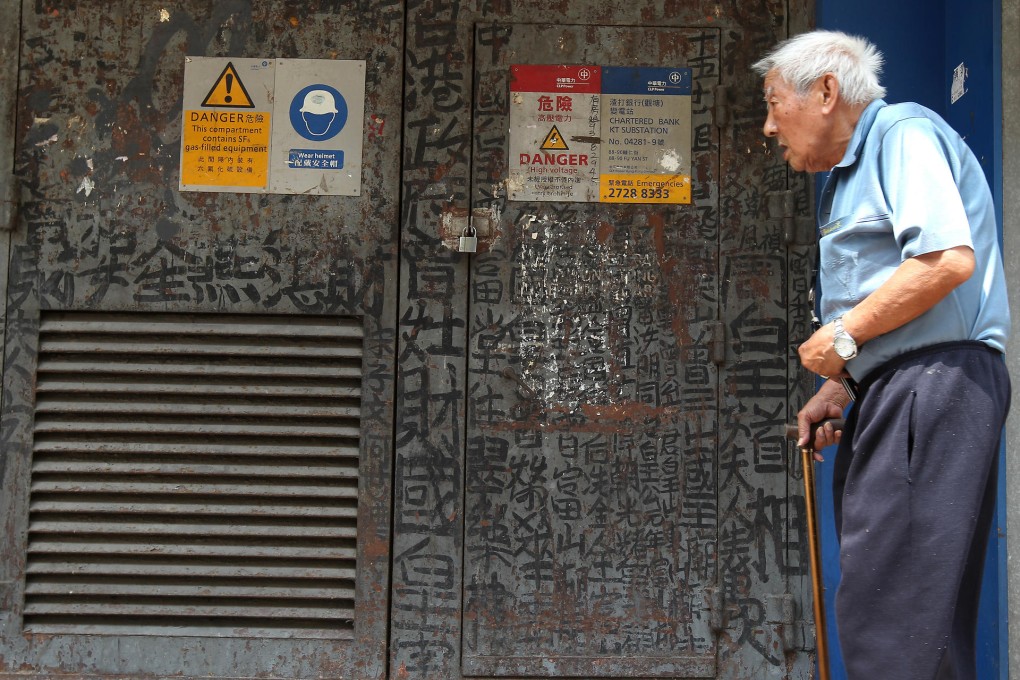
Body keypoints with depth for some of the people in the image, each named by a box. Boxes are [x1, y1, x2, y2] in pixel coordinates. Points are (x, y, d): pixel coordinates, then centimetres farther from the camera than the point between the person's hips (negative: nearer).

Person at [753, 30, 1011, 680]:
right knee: (921, 614, 11)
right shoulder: (849, 176, 26)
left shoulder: (903, 131, -5)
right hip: (895, 393, 10)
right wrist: (838, 389, 15)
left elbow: (949, 259, -21)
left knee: (886, 613, -13)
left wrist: (844, 336, -13)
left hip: (935, 382, -10)